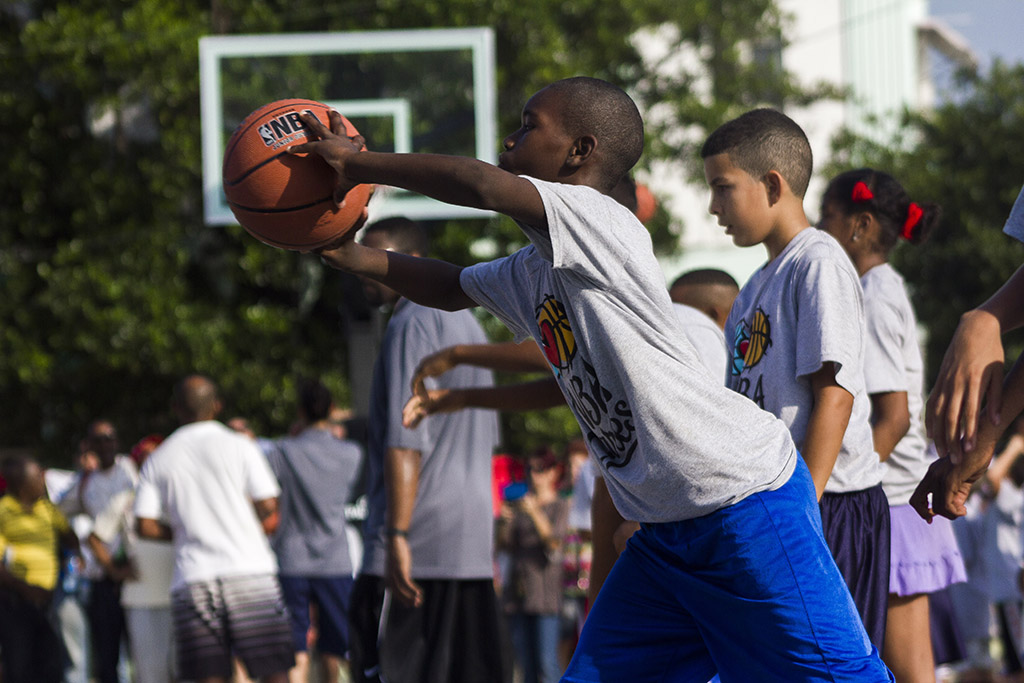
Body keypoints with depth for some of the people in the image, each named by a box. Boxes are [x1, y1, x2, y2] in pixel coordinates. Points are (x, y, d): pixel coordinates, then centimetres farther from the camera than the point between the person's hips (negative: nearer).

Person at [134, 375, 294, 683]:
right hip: (249, 571, -2)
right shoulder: (238, 446, 1)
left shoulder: (159, 460, 8)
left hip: (192, 580, 2)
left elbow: (146, 526, 4)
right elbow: (269, 508, -2)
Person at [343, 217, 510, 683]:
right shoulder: (465, 322, 22)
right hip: (471, 546, 9)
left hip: (418, 548, -9)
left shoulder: (412, 324, -9)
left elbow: (407, 441, -19)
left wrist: (397, 536, -24)